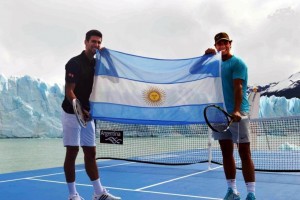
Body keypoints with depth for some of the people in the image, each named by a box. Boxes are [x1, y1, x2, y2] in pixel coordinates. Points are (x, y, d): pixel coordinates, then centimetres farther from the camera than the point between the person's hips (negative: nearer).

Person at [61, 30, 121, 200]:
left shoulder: (97, 64, 10)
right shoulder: (75, 63, -11)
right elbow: (69, 91, -16)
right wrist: (79, 109, -31)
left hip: (88, 114, 7)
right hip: (72, 114, -7)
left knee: (91, 153, 10)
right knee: (72, 152, -1)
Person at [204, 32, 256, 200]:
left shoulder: (237, 62, -2)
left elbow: (238, 88, -14)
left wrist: (236, 110, -28)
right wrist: (207, 56, 0)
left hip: (237, 113, -6)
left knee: (245, 154, -4)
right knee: (226, 153, 8)